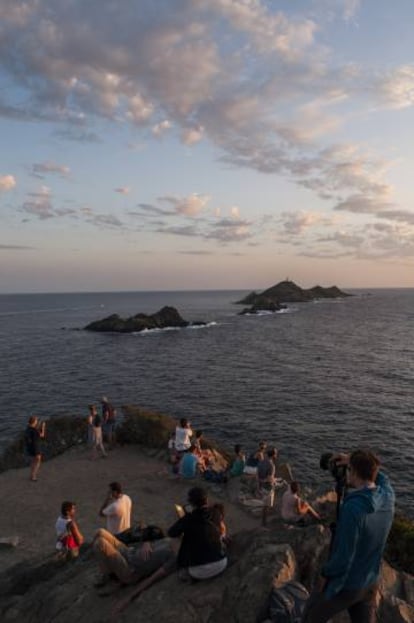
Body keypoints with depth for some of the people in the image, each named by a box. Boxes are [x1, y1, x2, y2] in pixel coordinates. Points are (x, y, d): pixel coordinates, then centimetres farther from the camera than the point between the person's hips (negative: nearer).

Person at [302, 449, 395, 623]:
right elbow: (380, 477, 13)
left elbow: (343, 555, -26)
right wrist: (353, 460, 7)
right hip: (370, 583, 6)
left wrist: (326, 574, -10)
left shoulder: (353, 508, -34)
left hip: (344, 584, -6)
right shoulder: (388, 497, -13)